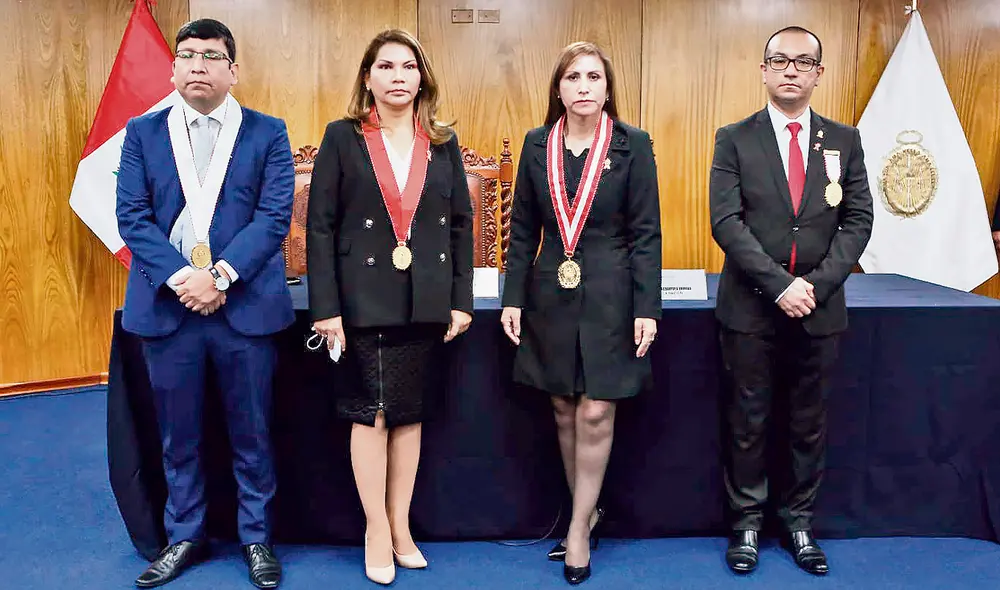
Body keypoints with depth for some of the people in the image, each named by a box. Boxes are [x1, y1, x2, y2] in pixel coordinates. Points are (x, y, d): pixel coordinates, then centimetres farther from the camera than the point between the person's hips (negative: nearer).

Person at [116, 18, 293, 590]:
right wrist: (181, 277, -14)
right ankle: (185, 537, 30)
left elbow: (274, 216, -5)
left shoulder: (267, 132, 3)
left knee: (252, 432, 8)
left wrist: (221, 275, -16)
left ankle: (257, 537, 25)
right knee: (178, 434, 13)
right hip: (167, 305, 2)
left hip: (246, 305, -1)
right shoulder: (143, 133, 8)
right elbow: (132, 216, 0)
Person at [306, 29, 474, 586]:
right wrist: (326, 307, -10)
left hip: (427, 304, 3)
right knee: (372, 413, 2)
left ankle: (401, 524, 23)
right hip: (366, 302, -3)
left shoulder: (444, 142, 8)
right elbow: (320, 225, -4)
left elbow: (461, 223, 8)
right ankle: (377, 530, 17)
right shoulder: (343, 137, -1)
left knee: (410, 413, 10)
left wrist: (461, 300, 2)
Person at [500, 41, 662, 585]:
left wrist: (647, 308, -9)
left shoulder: (633, 145, -3)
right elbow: (523, 229, 8)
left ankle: (579, 526, 16)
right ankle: (587, 512, 29)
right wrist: (513, 298, 2)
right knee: (563, 411, 11)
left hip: (609, 296, -3)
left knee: (595, 414, -1)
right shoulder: (537, 145, 5)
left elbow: (646, 233, -4)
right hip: (551, 296, 3)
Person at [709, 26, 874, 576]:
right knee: (748, 422, 8)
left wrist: (817, 284, -11)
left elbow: (858, 220, 3)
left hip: (819, 309, 2)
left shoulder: (844, 140, 8)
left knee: (809, 424, 12)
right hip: (751, 308, -2)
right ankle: (747, 519, 24)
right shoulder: (734, 139, 0)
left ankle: (798, 519, 28)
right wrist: (779, 284, -17)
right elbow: (726, 221, -9)